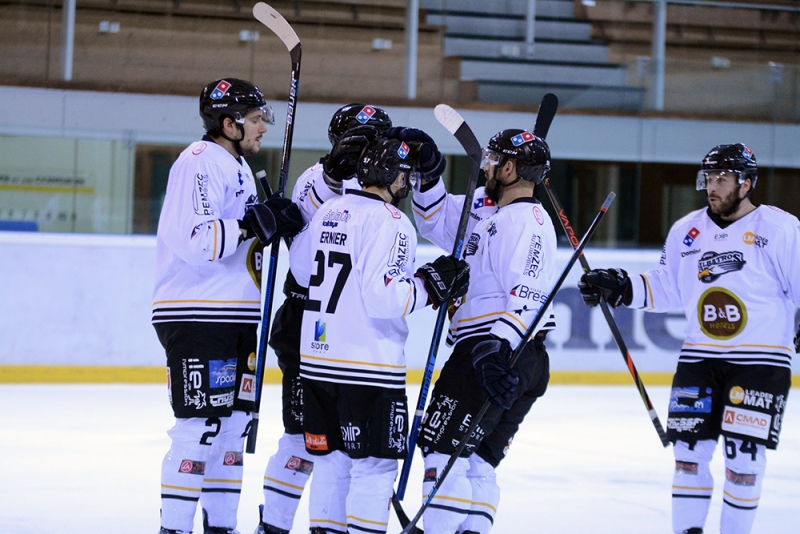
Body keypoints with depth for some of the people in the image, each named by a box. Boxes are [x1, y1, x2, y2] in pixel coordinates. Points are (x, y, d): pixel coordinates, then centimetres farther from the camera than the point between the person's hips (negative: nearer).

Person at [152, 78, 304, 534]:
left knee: (235, 423, 11)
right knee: (201, 426, -10)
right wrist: (254, 224, -25)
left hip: (235, 318, 10)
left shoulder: (238, 167, 18)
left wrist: (278, 221, 7)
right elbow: (196, 240, -24)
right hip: (196, 318, -10)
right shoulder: (200, 162, -13)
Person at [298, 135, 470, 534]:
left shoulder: (328, 212, 11)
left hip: (318, 358, 8)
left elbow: (302, 271, 21)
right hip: (368, 365, -8)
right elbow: (383, 296, -22)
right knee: (374, 466, -2)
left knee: (331, 458, 15)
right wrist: (431, 285, -10)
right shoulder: (389, 222, -14)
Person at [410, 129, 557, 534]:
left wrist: (496, 348, -33)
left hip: (500, 354, -10)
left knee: (444, 446, -10)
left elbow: (529, 299, -24)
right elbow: (436, 220, 28)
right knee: (475, 462, 12)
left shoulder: (527, 221, -15)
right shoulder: (484, 207, 14)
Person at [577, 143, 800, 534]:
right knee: (689, 451, 4)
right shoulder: (686, 231, 8)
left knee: (743, 457, -4)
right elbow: (666, 290, 13)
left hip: (761, 363, -4)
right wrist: (619, 288, 3)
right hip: (699, 357, 4)